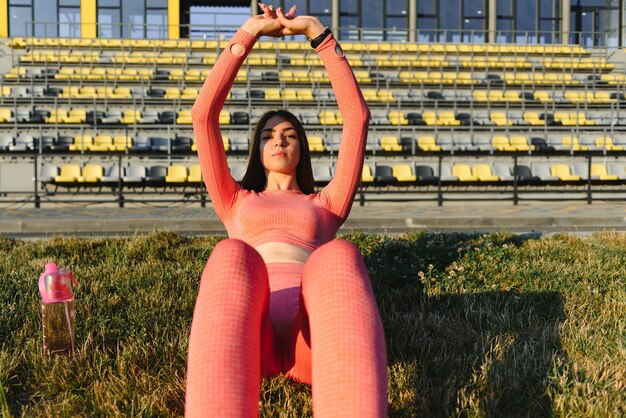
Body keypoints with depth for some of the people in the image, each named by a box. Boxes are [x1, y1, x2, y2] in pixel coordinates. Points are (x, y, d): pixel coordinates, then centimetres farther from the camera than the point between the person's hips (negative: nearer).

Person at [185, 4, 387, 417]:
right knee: (232, 256, -36)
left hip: (311, 327, 0)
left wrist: (319, 33, 29)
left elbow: (358, 116, 27)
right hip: (248, 324, 0)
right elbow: (203, 114, 28)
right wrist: (246, 35, 30)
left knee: (337, 257, -36)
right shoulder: (236, 202, 35)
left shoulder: (326, 204, 34)